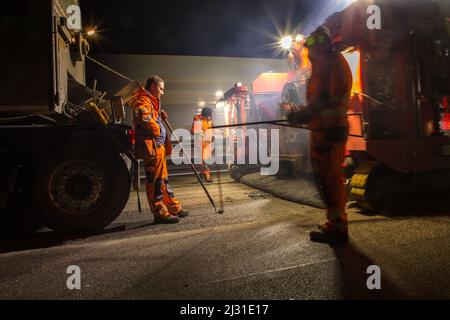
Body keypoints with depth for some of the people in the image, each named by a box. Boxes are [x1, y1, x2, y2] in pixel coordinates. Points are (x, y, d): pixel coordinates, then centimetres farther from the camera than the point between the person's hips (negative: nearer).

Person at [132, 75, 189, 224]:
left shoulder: (151, 101, 24)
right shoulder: (143, 101, -10)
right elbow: (142, 116, -31)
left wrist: (160, 114, 17)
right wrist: (157, 130, -19)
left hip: (158, 146, 11)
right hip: (151, 146, -11)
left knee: (163, 179, 15)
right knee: (155, 181, -6)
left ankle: (174, 208, 24)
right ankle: (160, 213, -1)